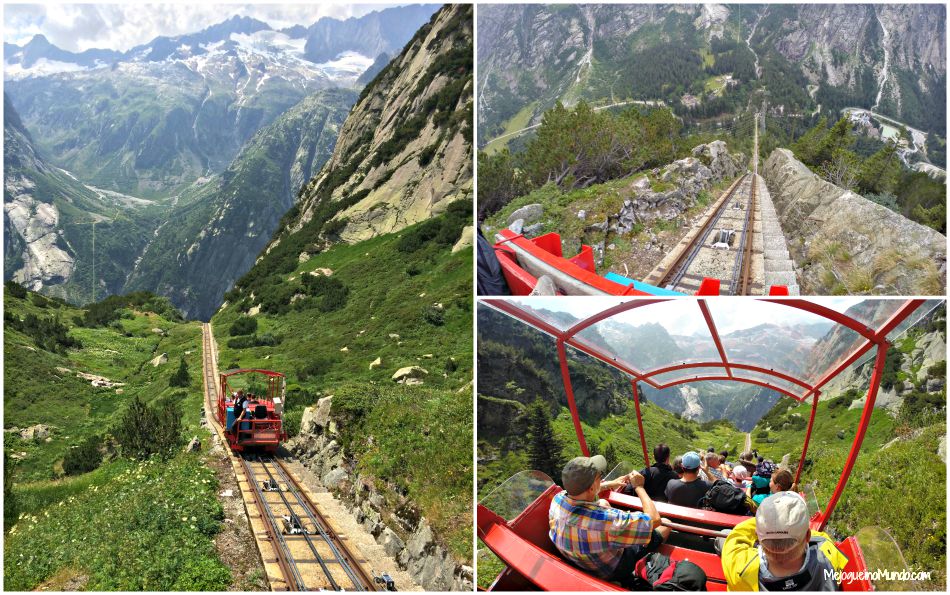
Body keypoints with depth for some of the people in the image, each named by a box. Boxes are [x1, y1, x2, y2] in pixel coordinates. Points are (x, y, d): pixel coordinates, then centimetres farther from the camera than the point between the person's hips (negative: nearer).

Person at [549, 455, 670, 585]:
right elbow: (654, 519, -32)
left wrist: (609, 484, -1)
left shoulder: (557, 499, -27)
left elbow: (579, 489, 1)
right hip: (612, 572, -5)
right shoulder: (605, 519, -46)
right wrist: (638, 486, -20)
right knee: (665, 526, 14)